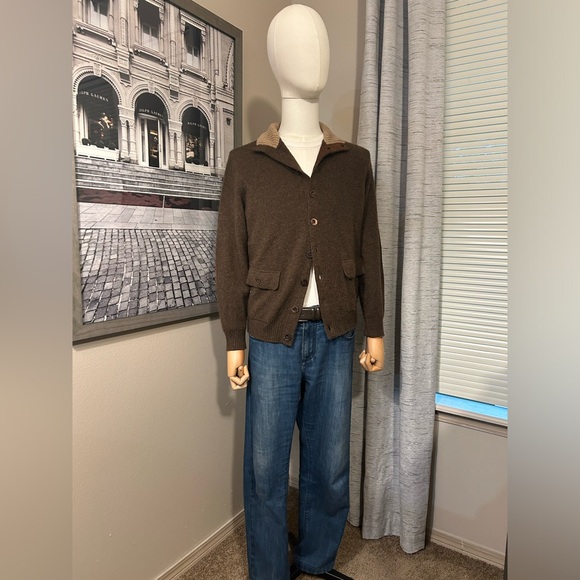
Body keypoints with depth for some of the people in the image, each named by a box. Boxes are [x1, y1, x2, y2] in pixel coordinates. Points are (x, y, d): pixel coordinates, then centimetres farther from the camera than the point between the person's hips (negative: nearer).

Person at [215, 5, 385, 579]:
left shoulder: (354, 161, 7)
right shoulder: (246, 163, 1)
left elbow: (368, 252, 8)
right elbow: (231, 258, 0)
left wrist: (375, 329, 6)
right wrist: (234, 342, -2)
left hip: (335, 336, 2)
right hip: (272, 338, -2)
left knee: (330, 465, 14)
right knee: (265, 468, 9)